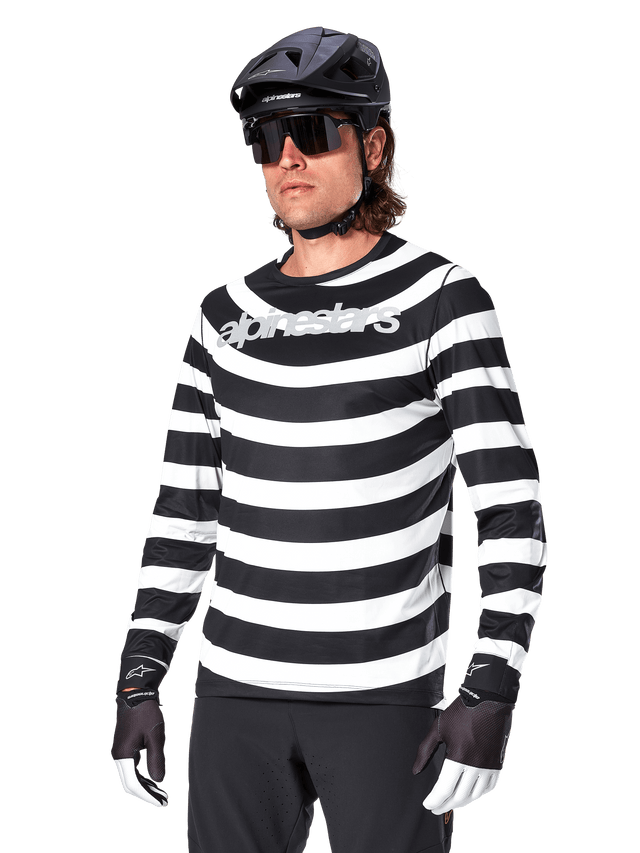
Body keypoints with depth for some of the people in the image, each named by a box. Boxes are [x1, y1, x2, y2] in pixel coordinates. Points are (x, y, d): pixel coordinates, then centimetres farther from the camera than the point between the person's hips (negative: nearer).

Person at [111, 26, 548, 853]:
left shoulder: (441, 300, -8)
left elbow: (511, 509, -13)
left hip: (387, 693, -4)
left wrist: (491, 693, -22)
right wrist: (138, 681, 5)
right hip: (240, 692, 4)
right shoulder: (227, 316, 6)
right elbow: (183, 510, 11)